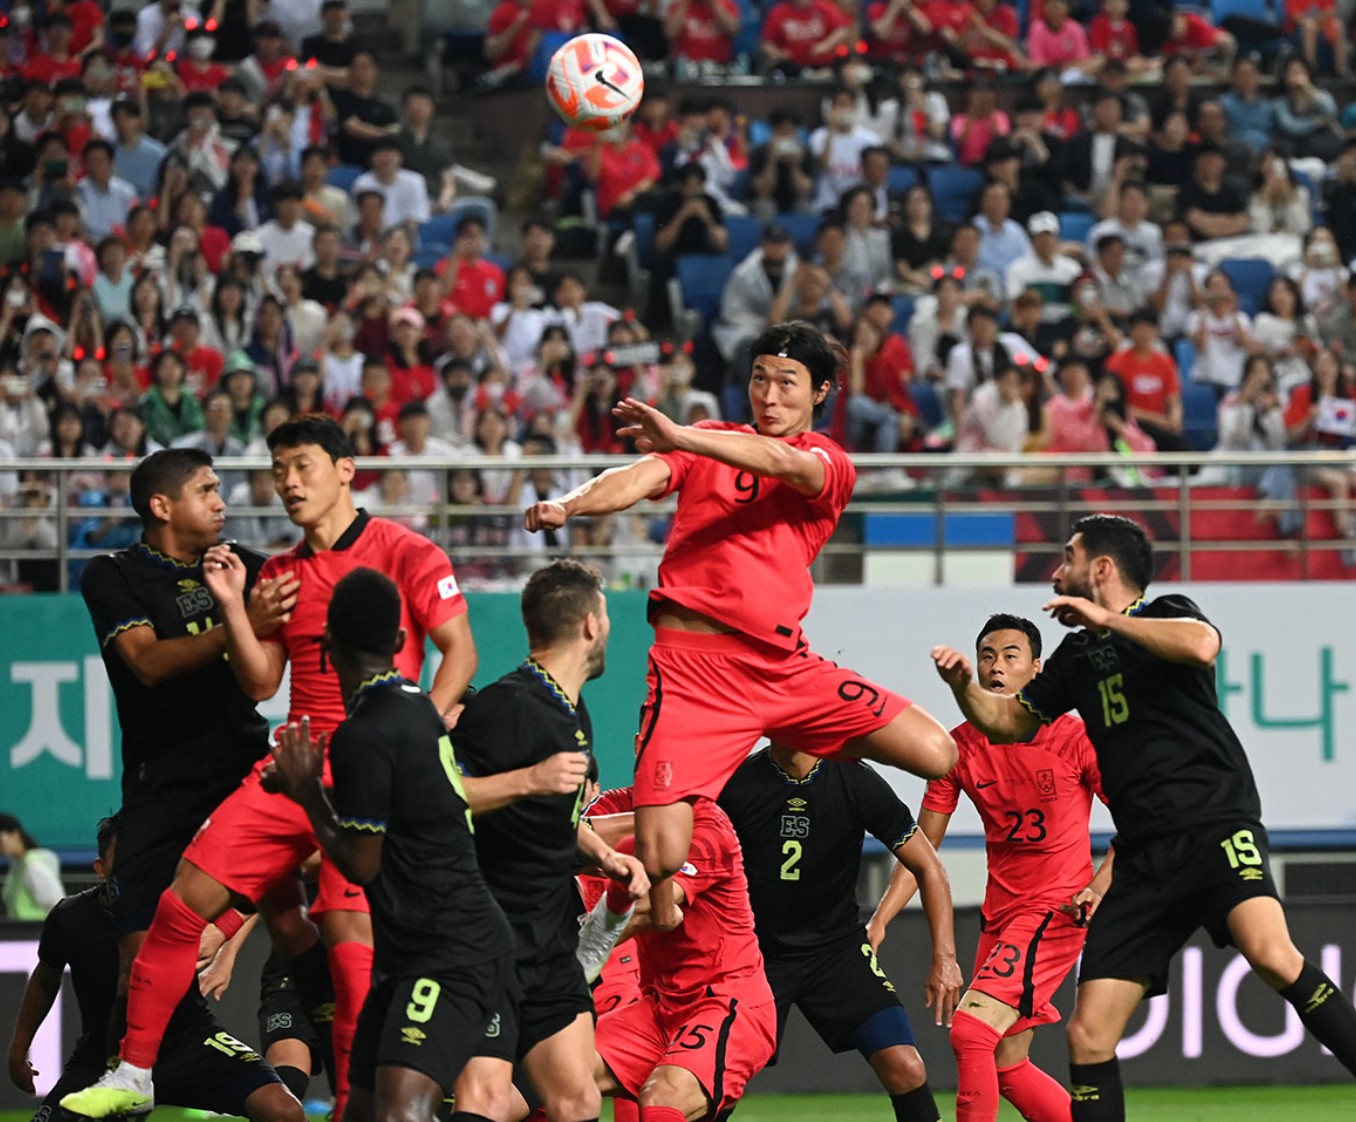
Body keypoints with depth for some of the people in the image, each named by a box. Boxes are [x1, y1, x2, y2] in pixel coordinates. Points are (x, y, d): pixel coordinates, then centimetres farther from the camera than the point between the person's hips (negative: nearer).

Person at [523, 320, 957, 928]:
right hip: (693, 665, -2)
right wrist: (568, 505, -29)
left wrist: (680, 438, -32)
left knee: (937, 754, -3)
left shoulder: (830, 464, 8)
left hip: (785, 665, 2)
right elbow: (639, 478, -6)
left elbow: (781, 462, -15)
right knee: (659, 861, -17)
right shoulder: (709, 441, 12)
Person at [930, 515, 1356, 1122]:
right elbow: (1008, 720, 33)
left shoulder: (1166, 613, 3)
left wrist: (1106, 619, -13)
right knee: (1088, 1034, -3)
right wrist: (963, 685, 13)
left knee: (1270, 953, -35)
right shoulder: (1077, 656, 21)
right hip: (1144, 857, 6)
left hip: (1215, 825, -6)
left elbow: (1201, 645, -21)